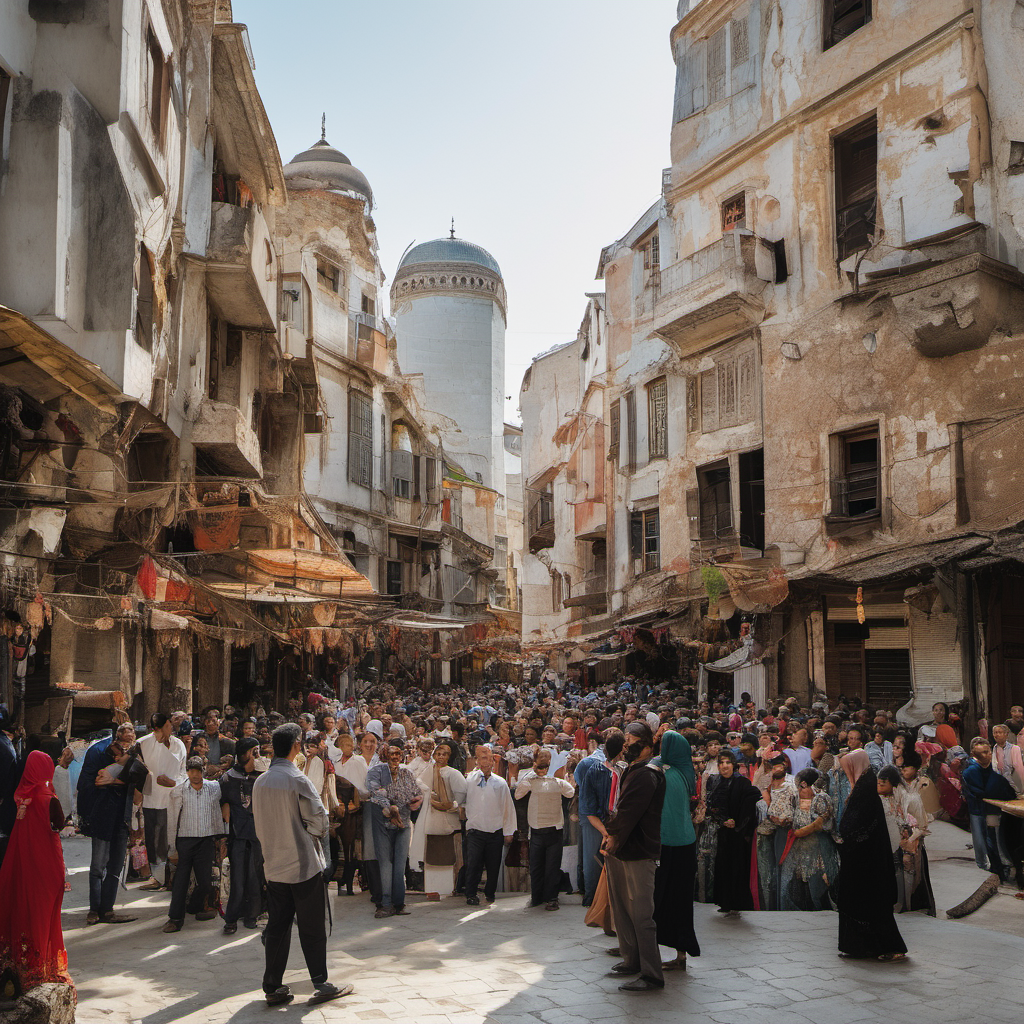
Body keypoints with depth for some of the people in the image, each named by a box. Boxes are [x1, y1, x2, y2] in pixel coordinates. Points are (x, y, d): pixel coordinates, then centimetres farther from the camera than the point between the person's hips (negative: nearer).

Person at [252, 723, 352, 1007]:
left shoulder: (260, 782, 4)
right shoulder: (298, 780, -17)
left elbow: (260, 824, 11)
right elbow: (319, 822, -14)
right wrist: (316, 832, 7)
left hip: (274, 866, 6)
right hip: (304, 864, -6)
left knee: (277, 928, 11)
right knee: (312, 928, 4)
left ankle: (273, 988, 14)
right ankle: (321, 985, 11)